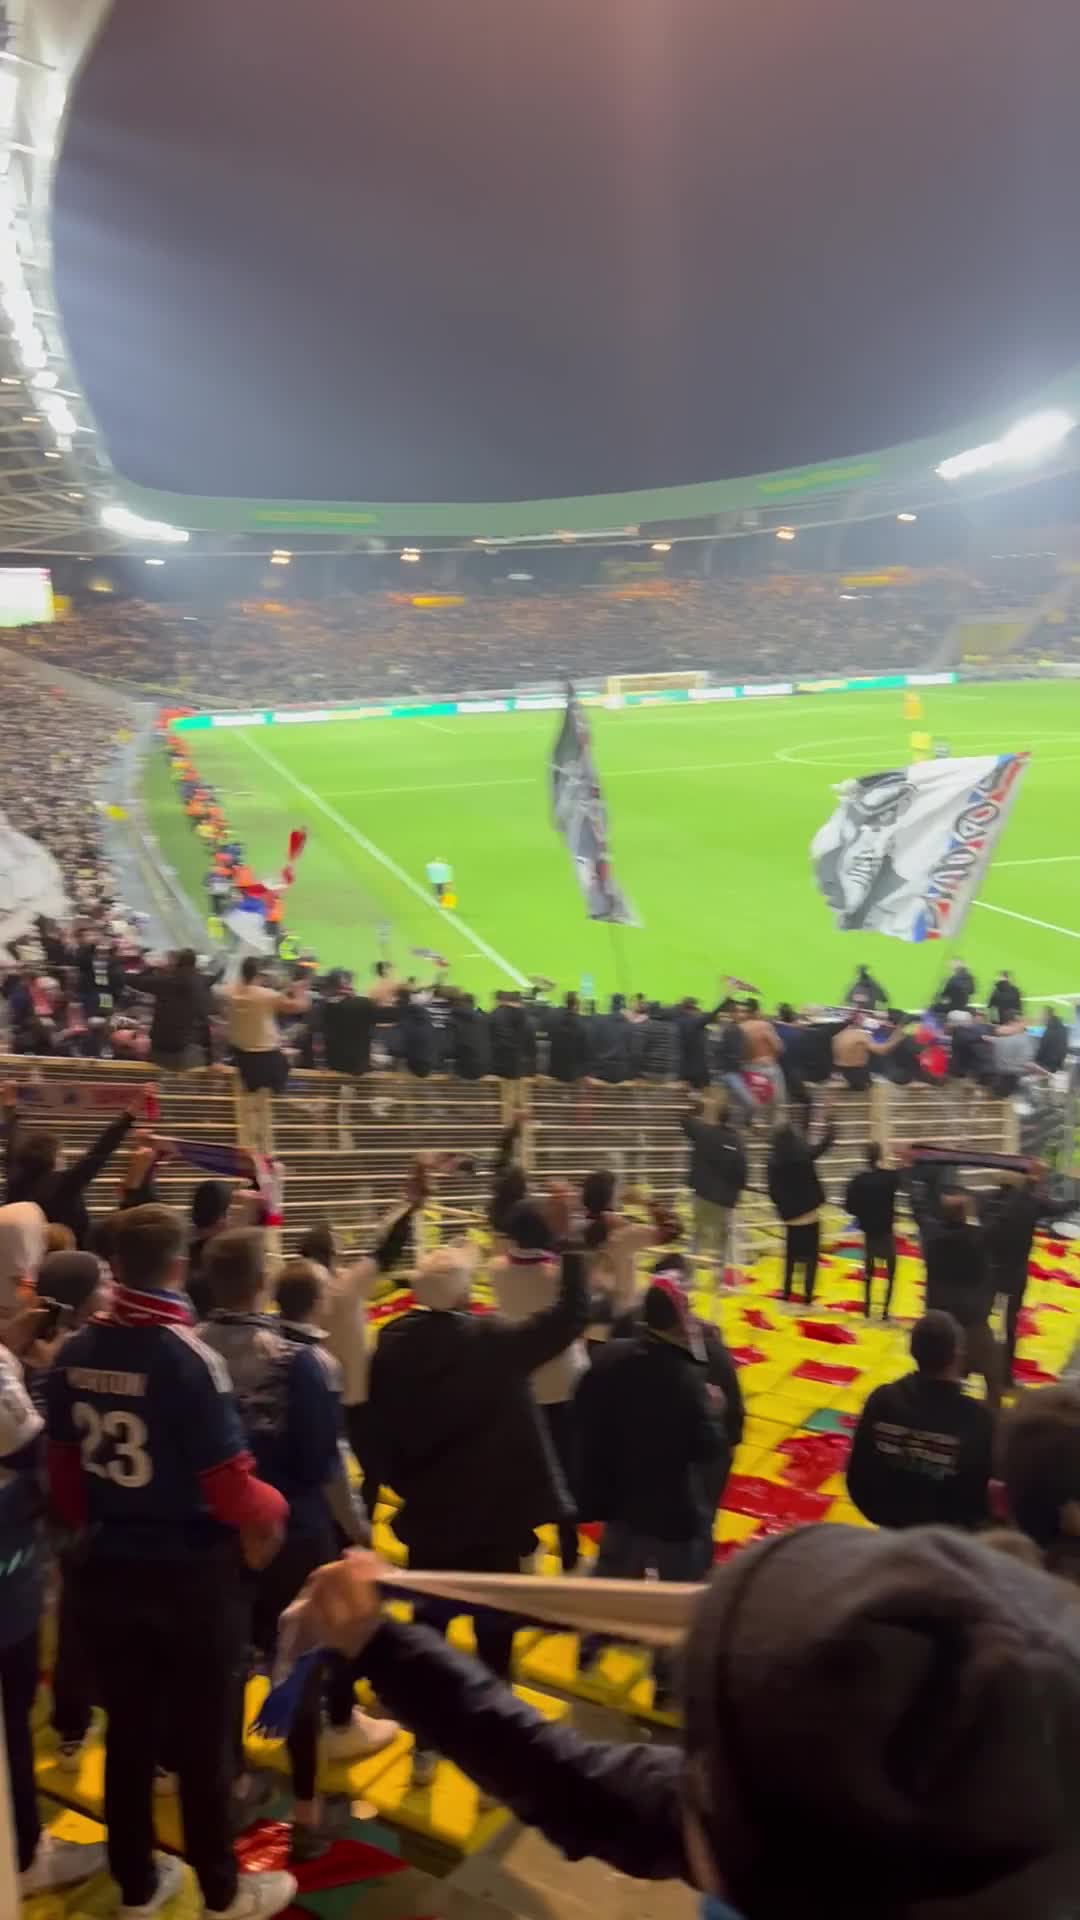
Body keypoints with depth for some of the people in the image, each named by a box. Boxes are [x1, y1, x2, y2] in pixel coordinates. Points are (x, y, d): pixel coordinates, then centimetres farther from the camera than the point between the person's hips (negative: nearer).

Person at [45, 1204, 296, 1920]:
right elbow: (228, 1480, -23)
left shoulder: (73, 1355, -5)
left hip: (107, 1571, 5)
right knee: (202, 1737, 11)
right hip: (190, 1574, -5)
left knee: (129, 1730, 19)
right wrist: (269, 1511, -1)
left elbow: (63, 1467, 6)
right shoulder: (188, 1356, -24)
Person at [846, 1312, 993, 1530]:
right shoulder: (978, 1419, -27)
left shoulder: (882, 1400, -17)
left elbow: (857, 1478, -7)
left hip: (891, 1526, 4)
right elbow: (991, 1496, -15)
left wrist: (882, 1516, 10)